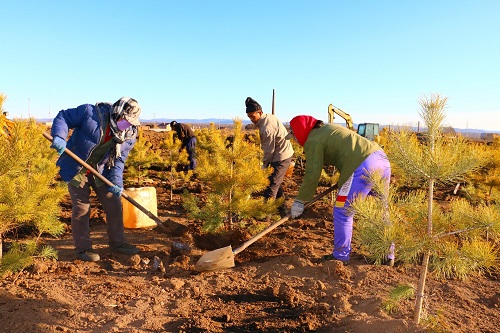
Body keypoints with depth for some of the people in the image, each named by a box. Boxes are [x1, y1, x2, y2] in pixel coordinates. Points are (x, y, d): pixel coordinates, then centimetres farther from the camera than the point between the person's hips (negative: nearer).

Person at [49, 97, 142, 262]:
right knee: (81, 209, 1)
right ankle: (83, 249, 16)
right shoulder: (91, 112, -22)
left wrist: (116, 181, -18)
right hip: (77, 169, -4)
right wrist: (59, 137, -32)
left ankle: (117, 243, 23)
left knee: (114, 206, 6)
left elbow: (119, 160, -4)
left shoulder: (129, 136, -9)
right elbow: (63, 117, -14)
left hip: (102, 172, 5)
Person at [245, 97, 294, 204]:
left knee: (271, 183, -9)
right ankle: (281, 198, 36)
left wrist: (264, 164, -6)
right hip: (286, 153, 10)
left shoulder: (266, 128, -26)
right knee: (276, 181, 22)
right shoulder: (270, 116, 3)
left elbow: (269, 150, -19)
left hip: (281, 157, -10)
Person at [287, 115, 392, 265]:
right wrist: (343, 184, 36)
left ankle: (341, 257, 14)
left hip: (363, 167, -10)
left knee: (342, 212, 4)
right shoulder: (328, 129, 26)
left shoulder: (313, 141, 0)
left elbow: (313, 175, -6)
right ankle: (388, 254, 30)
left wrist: (299, 201, 1)